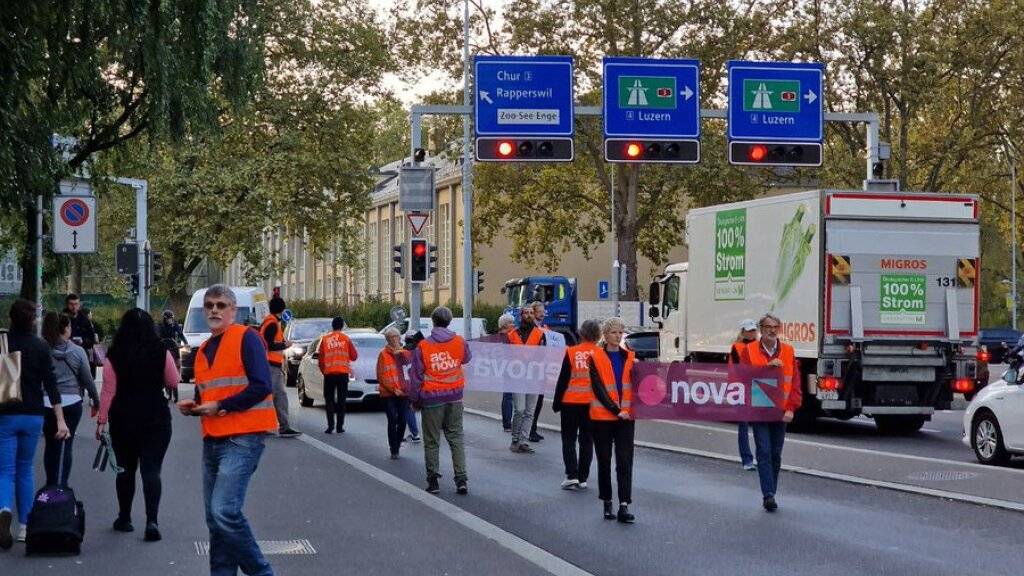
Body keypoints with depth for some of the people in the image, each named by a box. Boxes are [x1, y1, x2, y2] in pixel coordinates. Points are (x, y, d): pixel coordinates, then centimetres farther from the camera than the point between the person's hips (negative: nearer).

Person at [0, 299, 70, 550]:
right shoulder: (40, 346, -3)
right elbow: (50, 384, -8)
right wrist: (61, 420, -10)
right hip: (33, 415, 2)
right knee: (25, 468, 15)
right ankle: (24, 527, 15)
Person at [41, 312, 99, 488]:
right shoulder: (77, 351, -3)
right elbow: (88, 380, 3)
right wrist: (96, 402, 16)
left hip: (46, 403, 1)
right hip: (71, 402, -1)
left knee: (50, 445, 14)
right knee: (65, 446, 5)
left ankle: (51, 485, 23)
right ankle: (60, 486, 4)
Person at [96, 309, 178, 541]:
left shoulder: (114, 356, -6)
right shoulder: (161, 352, -6)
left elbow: (108, 391, -7)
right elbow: (173, 382, 4)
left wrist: (102, 420, -2)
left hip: (123, 419, 1)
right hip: (156, 417, -1)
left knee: (126, 469, 15)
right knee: (151, 470, -2)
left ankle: (124, 518, 23)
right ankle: (152, 520, -16)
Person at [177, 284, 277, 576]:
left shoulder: (246, 338, -6)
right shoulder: (204, 350, 18)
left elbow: (261, 386, -16)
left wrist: (220, 406, -14)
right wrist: (193, 406, 7)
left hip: (242, 438, -8)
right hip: (212, 440, 9)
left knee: (225, 511, -19)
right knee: (215, 518, 9)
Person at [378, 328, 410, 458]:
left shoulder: (404, 353, 11)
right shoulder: (383, 354, -1)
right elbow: (380, 376, -4)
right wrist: (393, 389, -9)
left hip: (403, 392, 4)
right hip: (388, 394, -4)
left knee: (402, 420, 3)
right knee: (392, 420, -9)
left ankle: (397, 445, 21)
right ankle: (394, 450, -1)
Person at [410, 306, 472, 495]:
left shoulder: (423, 346, -10)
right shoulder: (459, 342, -3)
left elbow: (416, 376, -5)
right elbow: (467, 358, 20)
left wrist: (415, 399, 6)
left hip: (431, 398, -2)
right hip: (454, 397, 3)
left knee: (432, 441, 7)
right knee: (456, 438, 8)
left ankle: (433, 480, 9)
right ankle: (461, 479, 0)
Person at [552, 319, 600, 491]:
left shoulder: (571, 352, -7)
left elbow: (563, 379, -3)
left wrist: (557, 402, 5)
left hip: (571, 402, -1)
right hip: (592, 403, 1)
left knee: (568, 439, 9)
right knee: (587, 440, 11)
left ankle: (571, 475, -4)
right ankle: (582, 478, 11)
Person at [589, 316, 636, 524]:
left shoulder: (630, 357, 8)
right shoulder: (596, 358, -2)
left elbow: (634, 385, 8)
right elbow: (598, 388, -9)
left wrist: (627, 409, -9)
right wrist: (616, 410, -15)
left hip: (625, 416, 2)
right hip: (602, 416, -2)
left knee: (625, 462, -6)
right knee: (605, 461, 7)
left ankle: (624, 506, -10)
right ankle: (607, 504, 19)